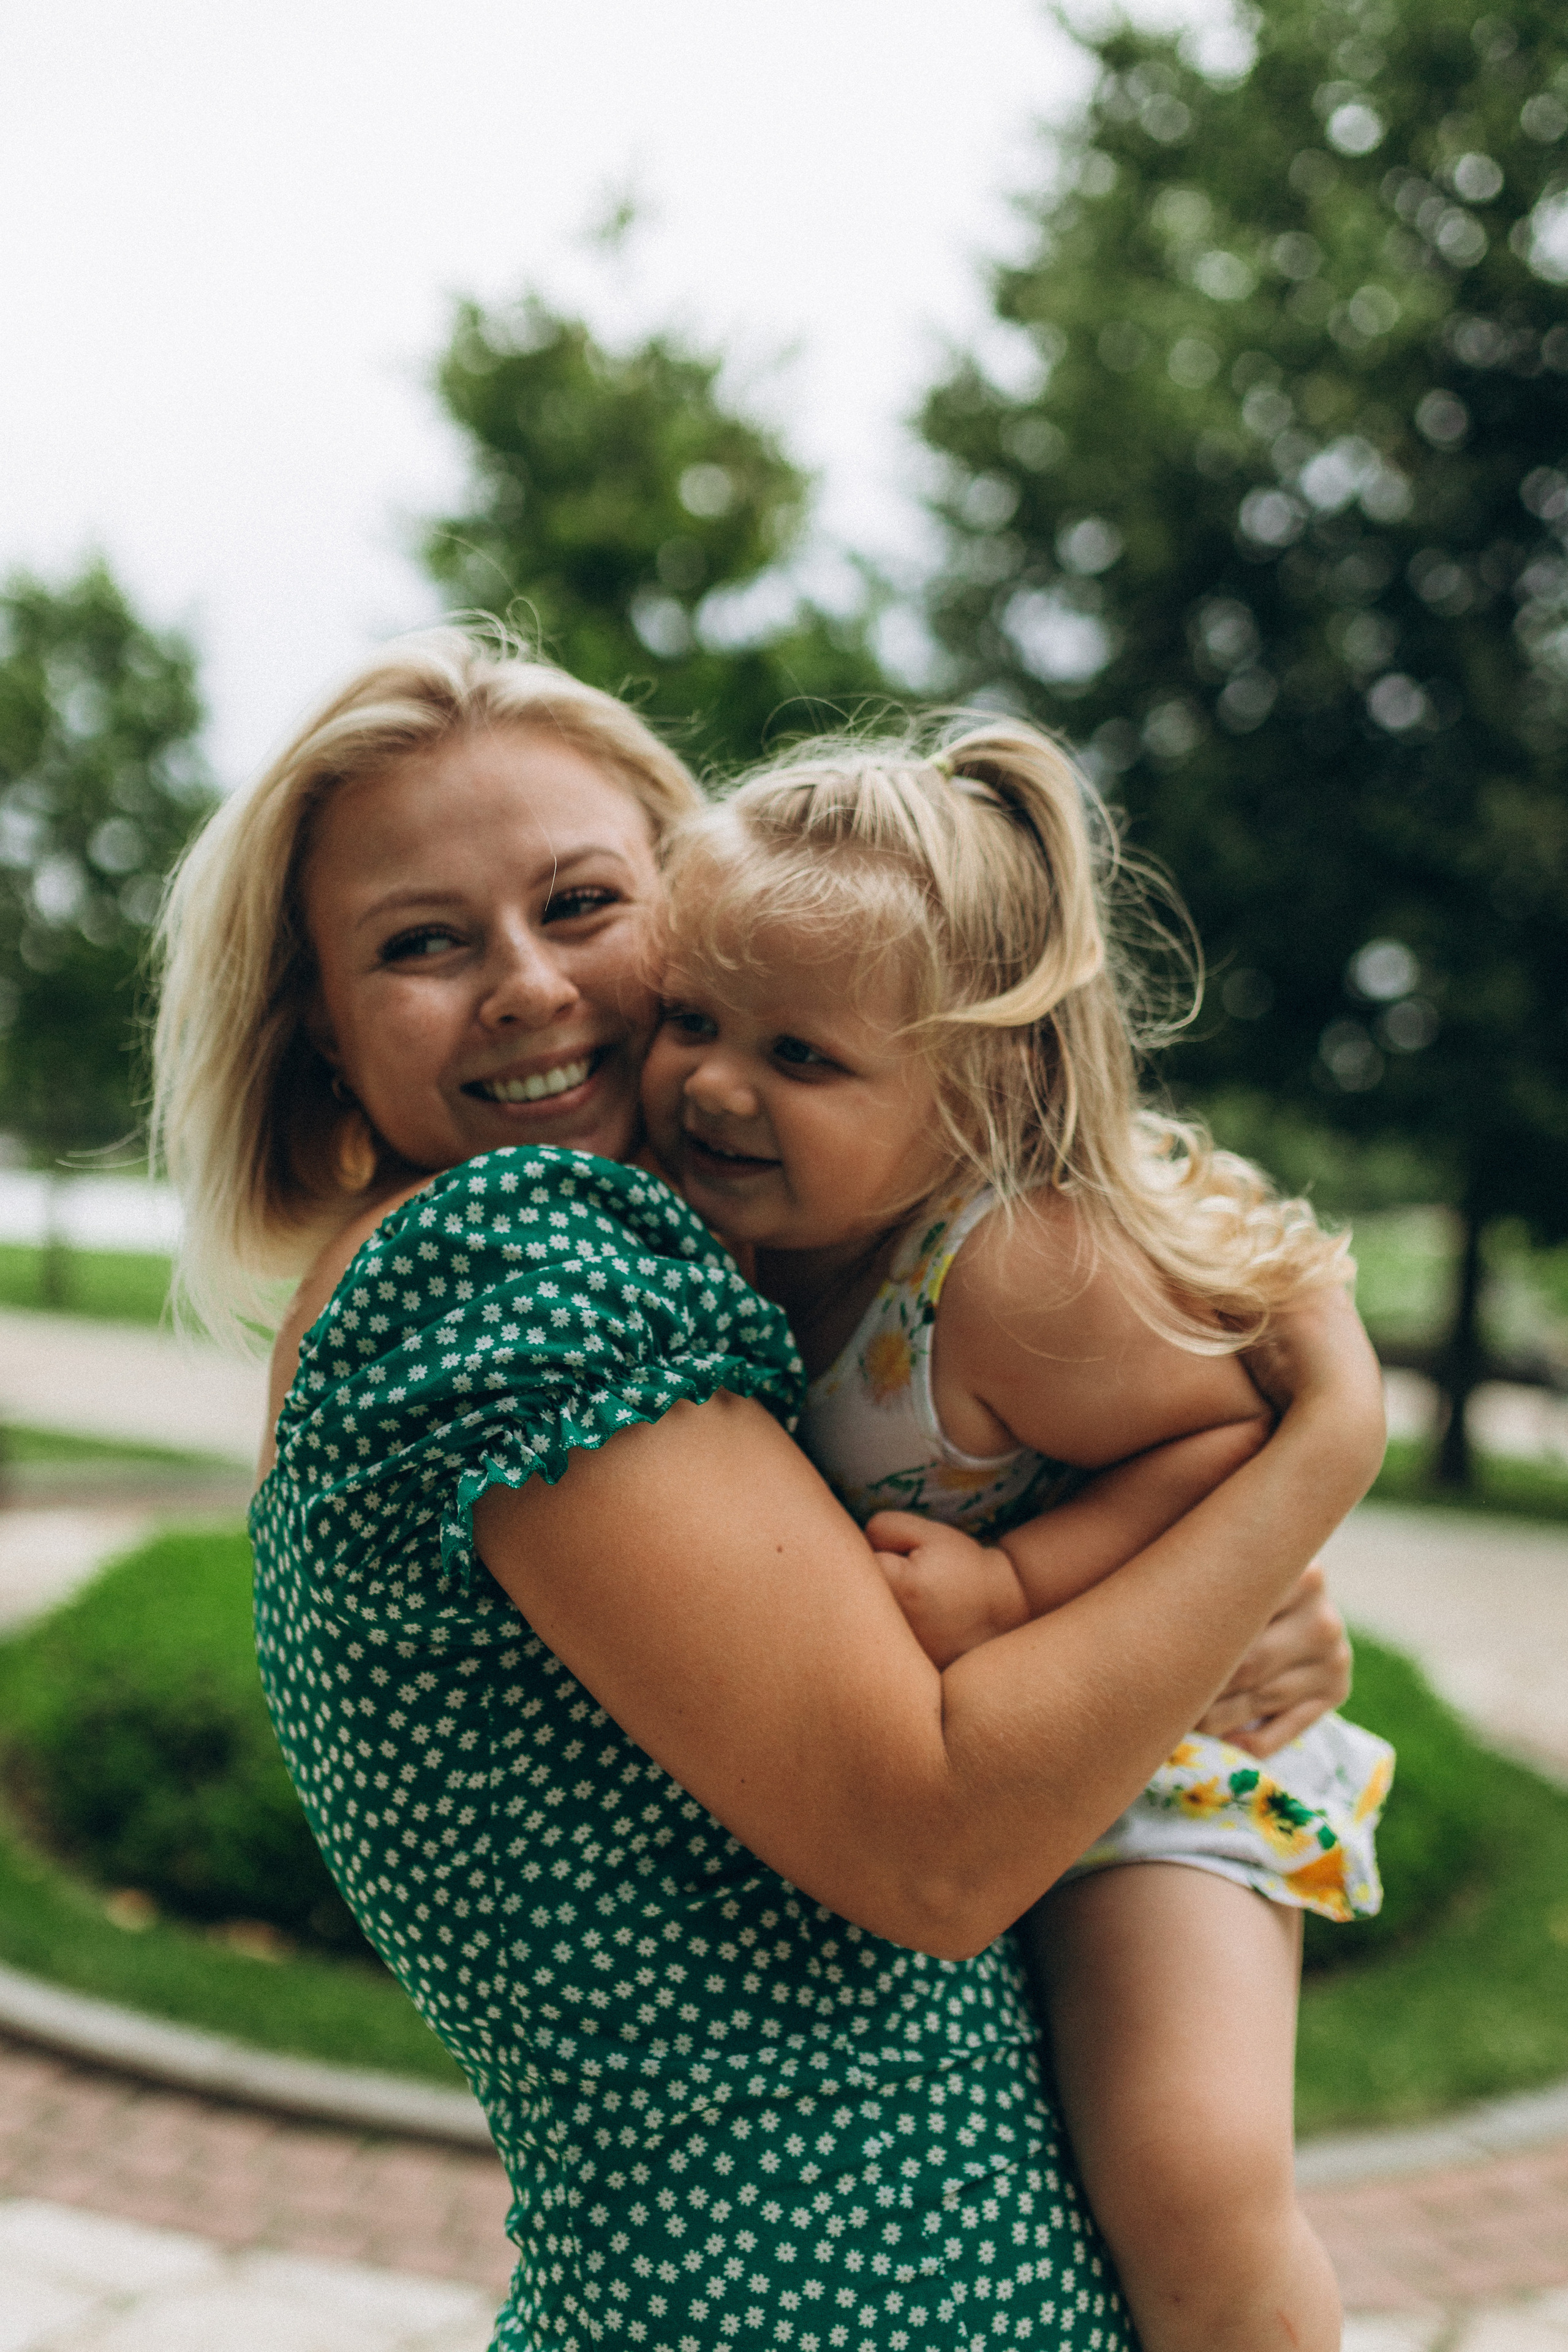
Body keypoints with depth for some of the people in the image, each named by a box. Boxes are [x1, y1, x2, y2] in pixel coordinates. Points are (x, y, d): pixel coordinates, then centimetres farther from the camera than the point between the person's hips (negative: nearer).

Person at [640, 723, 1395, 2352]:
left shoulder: (1019, 1272, -32)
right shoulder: (728, 1221, -11)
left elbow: (1246, 1436, -24)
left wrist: (1012, 1586, -31)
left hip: (1155, 1757, -7)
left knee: (1199, 2206, -20)